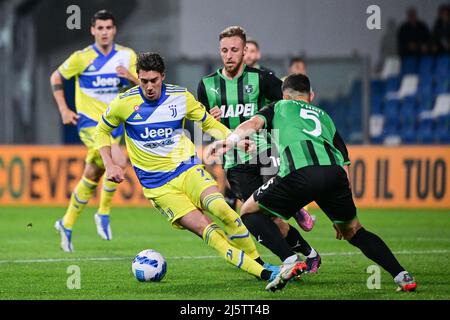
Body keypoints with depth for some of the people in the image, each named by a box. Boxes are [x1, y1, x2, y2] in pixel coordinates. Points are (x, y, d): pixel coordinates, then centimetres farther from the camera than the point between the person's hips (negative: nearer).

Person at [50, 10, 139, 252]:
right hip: (90, 122, -5)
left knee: (91, 177, 8)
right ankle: (103, 214, -10)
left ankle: (67, 225, 23)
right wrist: (63, 110, -4)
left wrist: (130, 77, -18)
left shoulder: (127, 56, 2)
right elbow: (56, 77, 4)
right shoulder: (82, 58, -7)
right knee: (119, 161, -26)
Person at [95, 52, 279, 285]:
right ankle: (261, 274, -18)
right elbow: (102, 130, 10)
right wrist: (109, 165, -2)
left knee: (221, 209, -28)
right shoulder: (125, 103, -7)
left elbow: (209, 123, 12)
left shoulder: (181, 97, -2)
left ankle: (258, 262, -13)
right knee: (206, 230, -19)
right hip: (158, 185, -1)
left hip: (187, 168, 1)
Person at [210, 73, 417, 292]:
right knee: (353, 232, 25)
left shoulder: (279, 107, 31)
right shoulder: (324, 116, 39)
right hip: (334, 172, 4)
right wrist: (341, 216, 38)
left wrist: (231, 140, -12)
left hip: (300, 172, -4)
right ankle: (401, 276, 11)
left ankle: (289, 260, -6)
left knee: (249, 212, 15)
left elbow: (255, 122, 7)